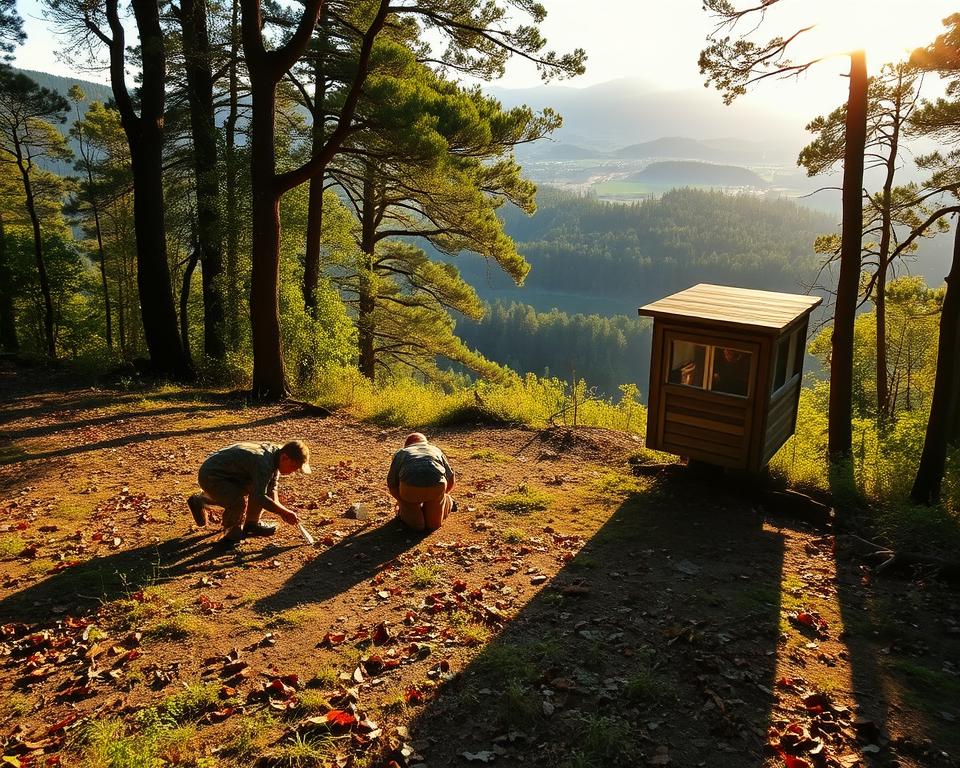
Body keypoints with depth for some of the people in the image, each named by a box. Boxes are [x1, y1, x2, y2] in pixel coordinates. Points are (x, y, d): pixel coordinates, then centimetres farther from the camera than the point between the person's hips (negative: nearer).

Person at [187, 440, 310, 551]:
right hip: (210, 476, -10)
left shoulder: (276, 454, -3)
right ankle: (232, 536, -6)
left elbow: (271, 488, 4)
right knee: (239, 501, -30)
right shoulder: (264, 463, -32)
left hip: (229, 472, 10)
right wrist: (284, 512, -30)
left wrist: (281, 511, -10)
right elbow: (260, 497, -35)